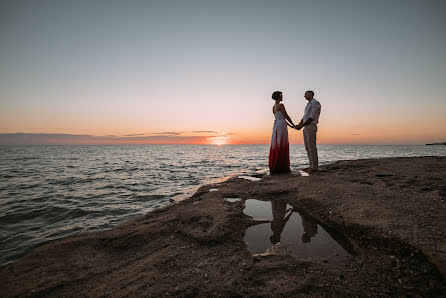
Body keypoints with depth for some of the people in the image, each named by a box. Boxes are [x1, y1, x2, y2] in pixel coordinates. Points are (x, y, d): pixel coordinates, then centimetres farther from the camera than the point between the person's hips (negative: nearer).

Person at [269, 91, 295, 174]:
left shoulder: (273, 107, 18)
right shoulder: (281, 105, -9)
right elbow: (286, 116, -8)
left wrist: (289, 125, 26)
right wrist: (293, 124, 5)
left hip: (276, 126, 9)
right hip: (282, 127, -9)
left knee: (276, 147, 8)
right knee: (282, 147, -5)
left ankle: (274, 168, 10)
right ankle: (281, 167, -1)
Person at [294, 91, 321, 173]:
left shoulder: (315, 103, -6)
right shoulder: (308, 105, 24)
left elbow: (312, 117, -15)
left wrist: (301, 125, -18)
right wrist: (299, 125, 3)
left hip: (311, 127, -9)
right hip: (306, 128, 9)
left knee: (312, 147, -10)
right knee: (307, 147, 7)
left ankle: (315, 167, -7)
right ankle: (312, 166, 12)